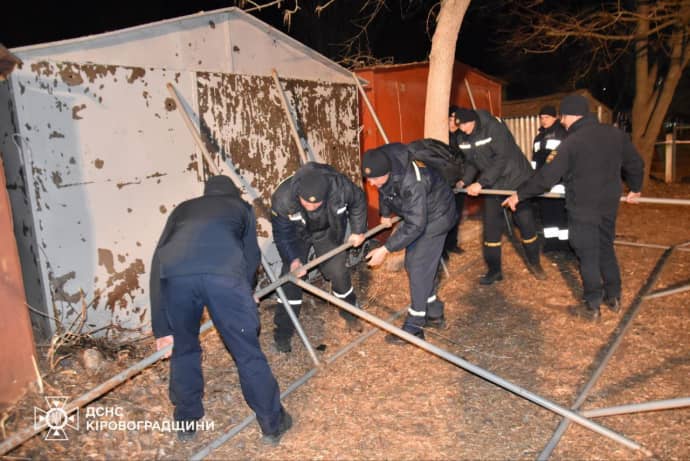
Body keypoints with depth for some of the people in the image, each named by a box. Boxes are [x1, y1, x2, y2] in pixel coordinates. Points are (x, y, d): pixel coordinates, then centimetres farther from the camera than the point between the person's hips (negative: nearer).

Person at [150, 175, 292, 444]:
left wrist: (161, 327, 28)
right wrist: (243, 296, 50)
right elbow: (251, 258, 30)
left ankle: (186, 421, 41)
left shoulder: (184, 209, 36)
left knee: (184, 348, 25)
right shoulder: (241, 207, 34)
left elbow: (158, 259, 27)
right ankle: (273, 424, 29)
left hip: (175, 273, 2)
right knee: (248, 351, 13)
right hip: (224, 272, -2)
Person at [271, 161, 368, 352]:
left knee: (337, 270, -1)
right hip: (297, 233, -1)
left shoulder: (340, 186, -37)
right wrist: (292, 258, -33)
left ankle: (350, 311, 29)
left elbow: (358, 202, -12)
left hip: (328, 231, 1)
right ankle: (283, 331, 6)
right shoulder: (282, 198, -38)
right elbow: (282, 233, -22)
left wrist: (358, 231, -4)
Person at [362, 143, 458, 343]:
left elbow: (415, 225, -37)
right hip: (415, 213, 9)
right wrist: (385, 213, 17)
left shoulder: (411, 182, -40)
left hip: (434, 216, -9)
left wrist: (385, 249, -37)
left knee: (419, 268, -10)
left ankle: (414, 327, 0)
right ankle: (434, 314, 25)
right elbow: (384, 189, 7)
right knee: (412, 263, 12)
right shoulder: (381, 160, -17)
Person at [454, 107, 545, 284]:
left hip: (515, 179, -5)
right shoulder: (463, 139, -3)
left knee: (526, 223, 6)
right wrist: (464, 180, -14)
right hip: (493, 185, 5)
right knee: (491, 228, 4)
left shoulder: (494, 127, -23)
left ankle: (534, 263, 28)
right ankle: (494, 270, 16)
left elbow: (501, 158, -29)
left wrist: (480, 183, -32)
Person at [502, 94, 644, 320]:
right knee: (607, 250, 21)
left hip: (583, 210, -6)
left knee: (588, 257, 5)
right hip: (609, 206, 6)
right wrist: (634, 189, 29)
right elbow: (636, 164, 11)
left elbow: (546, 177, -16)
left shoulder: (571, 143, -17)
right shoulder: (616, 134, 1)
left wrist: (519, 195, -6)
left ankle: (592, 306, 15)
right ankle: (614, 297, 32)